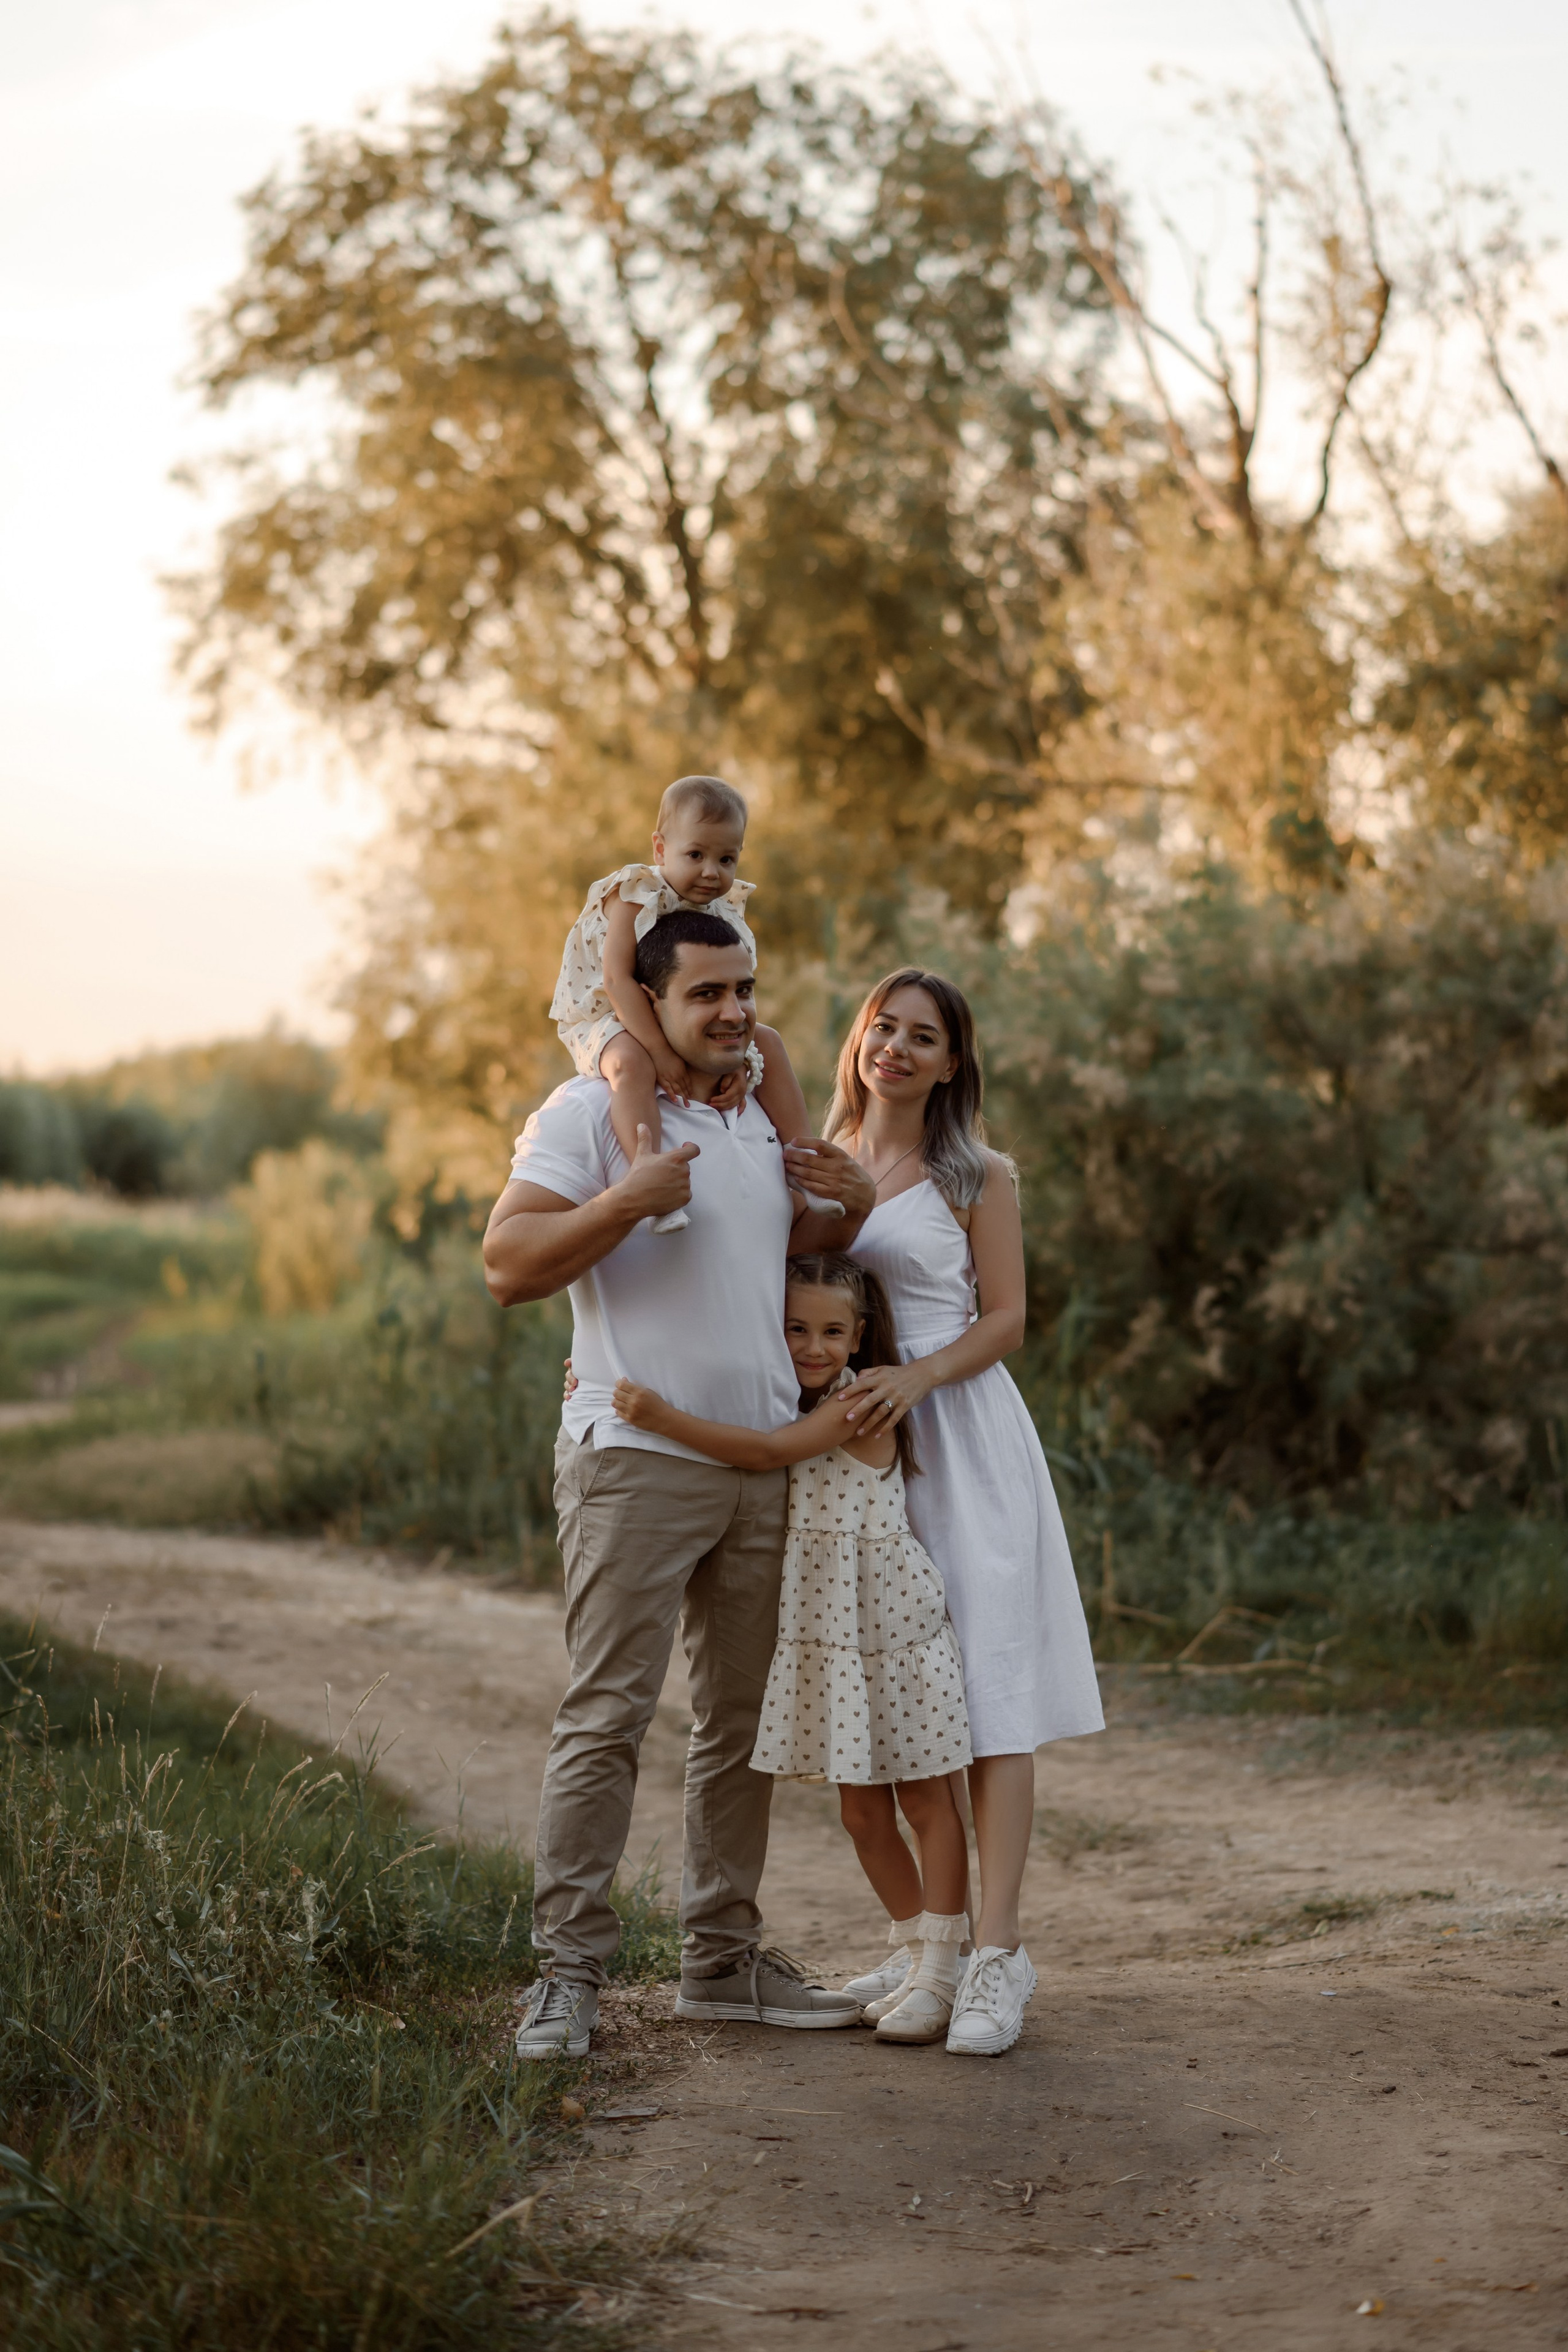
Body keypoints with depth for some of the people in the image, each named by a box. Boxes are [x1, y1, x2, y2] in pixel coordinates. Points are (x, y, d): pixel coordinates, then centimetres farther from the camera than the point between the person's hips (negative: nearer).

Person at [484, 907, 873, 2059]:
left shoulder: (764, 1124, 17)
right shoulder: (589, 1113, -5)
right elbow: (509, 1263, -12)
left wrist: (849, 1209, 9)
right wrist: (626, 1200, -23)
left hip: (763, 1461, 7)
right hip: (638, 1457, -7)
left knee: (746, 1719, 10)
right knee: (607, 1716, -10)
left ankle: (725, 1954, 19)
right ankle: (569, 1973, -6)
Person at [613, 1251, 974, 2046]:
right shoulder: (788, 1405, 8)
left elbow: (768, 1451, -28)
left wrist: (662, 1417, -35)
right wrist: (607, 1398, -2)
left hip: (894, 1628, -7)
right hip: (824, 1634, 7)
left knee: (925, 1801, 2)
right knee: (862, 1810, 10)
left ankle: (939, 1975, 6)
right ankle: (919, 1961, 22)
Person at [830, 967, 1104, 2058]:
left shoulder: (975, 1178, 2)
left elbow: (1004, 1322, -1)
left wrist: (919, 1376, -19)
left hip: (962, 1445, -4)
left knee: (988, 1696, -9)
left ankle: (998, 1950, -10)